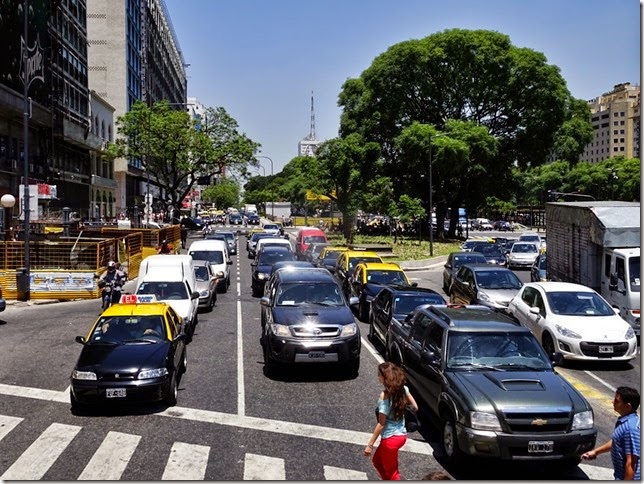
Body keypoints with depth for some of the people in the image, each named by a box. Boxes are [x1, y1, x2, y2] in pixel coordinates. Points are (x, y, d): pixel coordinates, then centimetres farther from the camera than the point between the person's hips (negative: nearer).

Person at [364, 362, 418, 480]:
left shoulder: (385, 395, -23)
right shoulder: (403, 388, -2)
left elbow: (381, 424, -20)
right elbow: (415, 407, 8)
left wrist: (370, 444, -14)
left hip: (390, 439, -8)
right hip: (401, 435, 8)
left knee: (391, 472, 10)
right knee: (377, 461, 27)